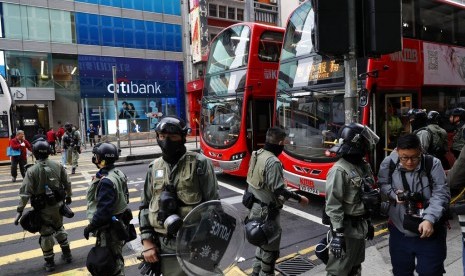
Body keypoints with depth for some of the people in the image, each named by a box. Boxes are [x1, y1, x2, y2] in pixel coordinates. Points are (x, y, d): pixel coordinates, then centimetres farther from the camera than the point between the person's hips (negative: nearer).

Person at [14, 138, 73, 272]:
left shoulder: (32, 171, -17)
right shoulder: (58, 166, -6)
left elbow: (25, 192, -17)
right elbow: (67, 183, 4)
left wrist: (20, 211, -10)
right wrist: (68, 196, 20)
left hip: (43, 208, -4)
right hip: (58, 205, 4)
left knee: (46, 234, 10)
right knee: (59, 228, 23)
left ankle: (49, 262, 21)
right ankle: (67, 254, 32)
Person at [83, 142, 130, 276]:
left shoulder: (106, 181, -28)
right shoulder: (117, 173, 3)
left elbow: (103, 211, -28)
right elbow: (123, 198, 13)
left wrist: (90, 226, -15)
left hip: (109, 227, -9)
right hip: (117, 222, 10)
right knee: (115, 258, 23)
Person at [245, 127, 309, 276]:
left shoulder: (257, 154, 2)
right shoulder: (273, 162, -26)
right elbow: (278, 190, -25)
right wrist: (299, 198, -14)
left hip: (255, 205, 9)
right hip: (267, 210, -9)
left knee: (263, 241, 25)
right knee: (270, 246, 8)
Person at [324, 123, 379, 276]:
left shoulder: (363, 166, 6)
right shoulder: (339, 170, -22)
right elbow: (333, 206, -23)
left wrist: (368, 222, 20)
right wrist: (337, 233, -23)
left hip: (360, 226, 9)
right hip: (347, 228, -9)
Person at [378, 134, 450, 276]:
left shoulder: (433, 164, -14)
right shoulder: (388, 164, -10)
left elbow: (441, 194, -15)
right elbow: (382, 184, 5)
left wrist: (430, 219, -27)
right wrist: (393, 193, -16)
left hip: (430, 232, -2)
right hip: (399, 231, 3)